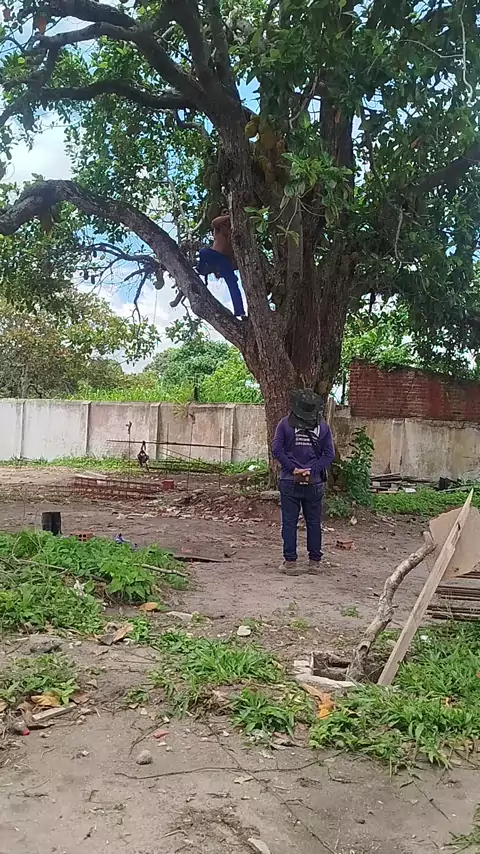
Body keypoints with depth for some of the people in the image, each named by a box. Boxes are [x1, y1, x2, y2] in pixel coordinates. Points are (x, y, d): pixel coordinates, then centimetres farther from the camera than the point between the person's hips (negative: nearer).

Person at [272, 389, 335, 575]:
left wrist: (292, 469, -7)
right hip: (314, 483, 1)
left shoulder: (285, 424, -4)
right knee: (314, 523, 11)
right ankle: (315, 562, 16)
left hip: (290, 482, -1)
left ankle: (290, 561, 6)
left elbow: (276, 449, -10)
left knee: (289, 523, 5)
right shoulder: (323, 426, 0)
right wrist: (312, 470, -5)